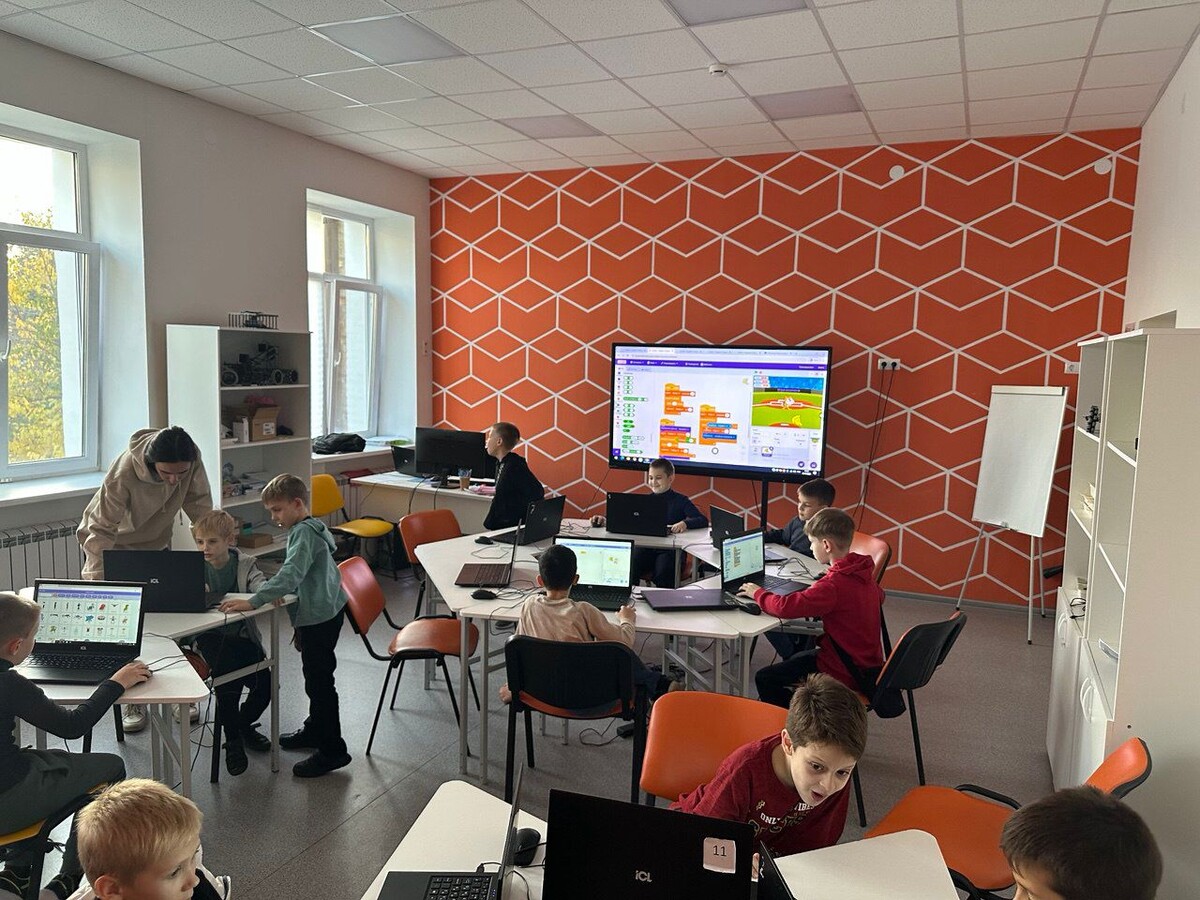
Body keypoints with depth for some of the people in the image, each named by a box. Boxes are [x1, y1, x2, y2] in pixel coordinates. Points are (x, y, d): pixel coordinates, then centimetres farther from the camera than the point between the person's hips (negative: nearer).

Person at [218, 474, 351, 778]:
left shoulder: (305, 533, -19)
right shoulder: (307, 529, 14)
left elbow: (290, 576, -33)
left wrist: (253, 601, -37)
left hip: (319, 616, -11)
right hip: (317, 613, 11)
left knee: (319, 681, -4)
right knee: (315, 677, 24)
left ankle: (332, 750, 4)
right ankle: (315, 730, 41)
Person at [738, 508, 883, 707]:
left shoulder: (834, 584, -28)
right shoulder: (863, 571, -1)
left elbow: (786, 607, -31)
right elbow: (879, 596, 21)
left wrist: (758, 593, -11)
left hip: (845, 674, -9)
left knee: (765, 679, -5)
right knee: (794, 660, 28)